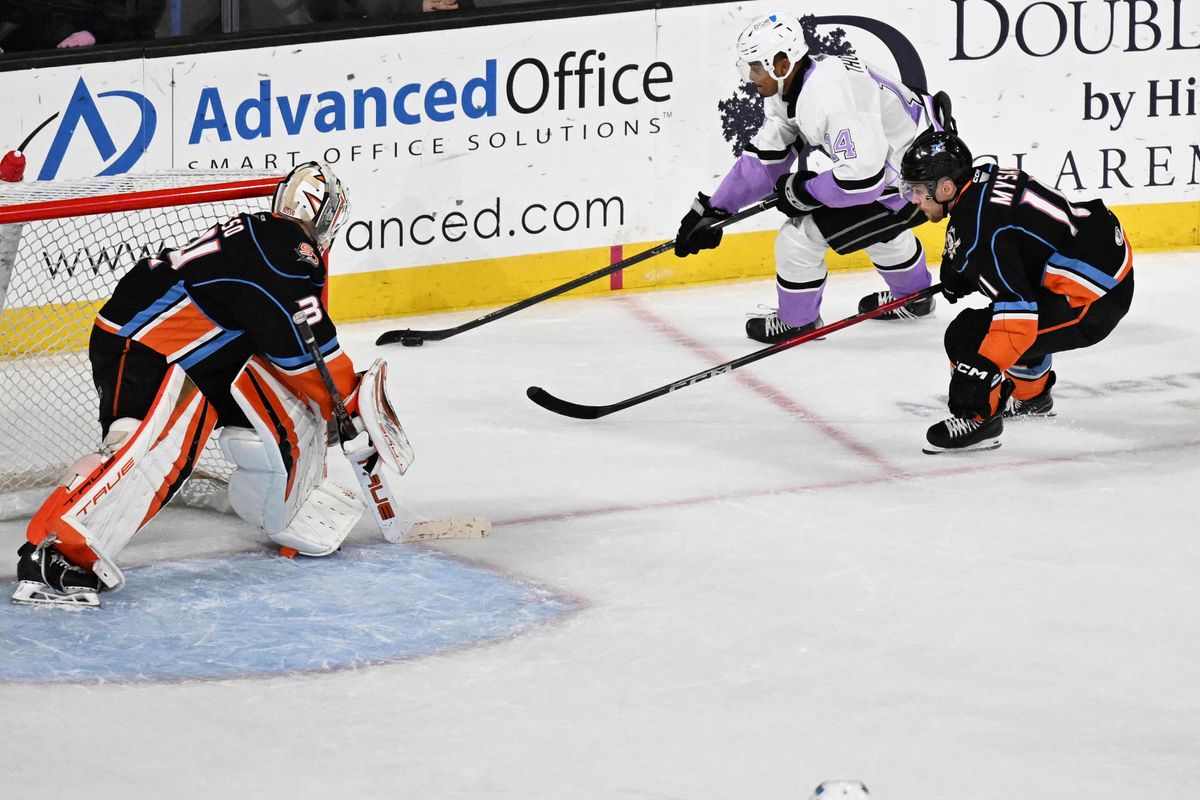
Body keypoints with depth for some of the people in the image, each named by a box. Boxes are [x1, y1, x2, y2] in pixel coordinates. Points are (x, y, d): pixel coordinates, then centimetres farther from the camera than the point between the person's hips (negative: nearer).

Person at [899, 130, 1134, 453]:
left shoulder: (976, 229, -21)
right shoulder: (986, 178, 7)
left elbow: (1016, 309, -28)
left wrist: (980, 374, -26)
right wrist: (959, 275, 27)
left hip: (1090, 302, -10)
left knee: (967, 335, -13)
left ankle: (978, 419, 4)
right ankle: (1031, 395, 50)